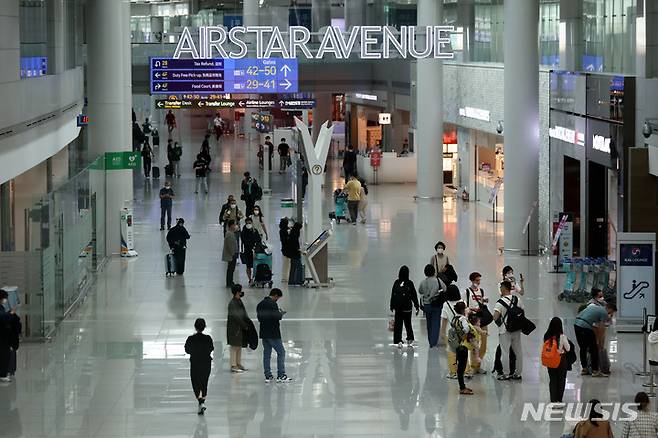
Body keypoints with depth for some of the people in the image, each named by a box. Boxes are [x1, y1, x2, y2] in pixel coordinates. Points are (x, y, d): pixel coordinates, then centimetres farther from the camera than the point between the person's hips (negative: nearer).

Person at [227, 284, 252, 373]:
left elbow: (244, 314, 17)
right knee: (234, 347, -5)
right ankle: (233, 366, -2)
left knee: (239, 346, 14)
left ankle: (238, 364, 21)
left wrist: (248, 323, 4)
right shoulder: (232, 303, -17)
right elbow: (235, 316, -21)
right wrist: (245, 326, -16)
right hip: (234, 328, -9)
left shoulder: (239, 302, 13)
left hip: (241, 328, 9)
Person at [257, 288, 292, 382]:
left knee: (266, 354, 10)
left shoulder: (260, 304, 11)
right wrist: (281, 314, 0)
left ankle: (268, 376, 10)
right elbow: (277, 317, -22)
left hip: (263, 333, 8)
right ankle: (281, 375, -4)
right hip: (273, 333, -8)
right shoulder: (273, 304, -15)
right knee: (281, 352, -1)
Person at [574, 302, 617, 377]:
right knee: (593, 349, 2)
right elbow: (601, 330, 1)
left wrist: (597, 340, 32)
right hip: (585, 326, -8)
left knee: (583, 348, 19)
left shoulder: (597, 308, 28)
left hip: (576, 324, 8)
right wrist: (600, 343, 12)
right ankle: (595, 371, 6)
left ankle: (584, 369, 26)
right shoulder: (604, 313, 2)